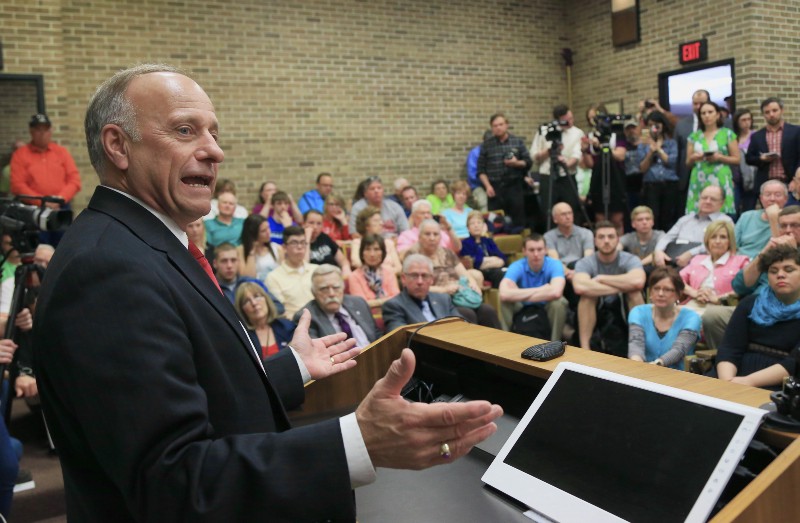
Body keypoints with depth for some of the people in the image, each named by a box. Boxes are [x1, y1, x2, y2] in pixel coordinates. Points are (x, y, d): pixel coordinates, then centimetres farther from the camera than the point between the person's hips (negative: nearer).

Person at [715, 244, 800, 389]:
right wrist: (726, 381, -16)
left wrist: (750, 381, -22)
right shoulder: (750, 304, 14)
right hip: (739, 378, 4)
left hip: (781, 387, -4)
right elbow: (730, 348, 3)